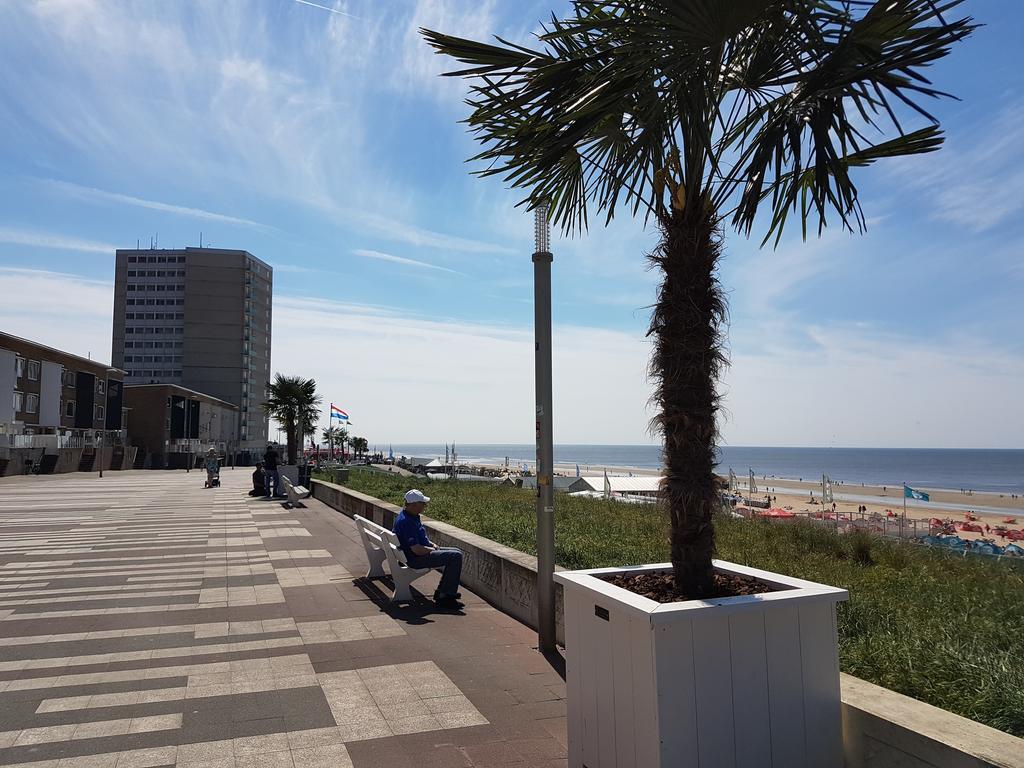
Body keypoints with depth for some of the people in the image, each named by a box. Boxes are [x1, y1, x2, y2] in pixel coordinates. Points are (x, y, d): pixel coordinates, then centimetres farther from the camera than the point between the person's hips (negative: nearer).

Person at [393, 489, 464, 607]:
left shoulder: (412, 516, 9)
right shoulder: (406, 522, -26)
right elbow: (417, 550, -28)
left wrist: (432, 544, 8)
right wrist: (434, 550, -11)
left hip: (424, 552, 11)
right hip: (416, 559, -11)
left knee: (457, 552, 13)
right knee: (455, 557, -19)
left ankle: (441, 591, 17)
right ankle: (446, 597, -13)